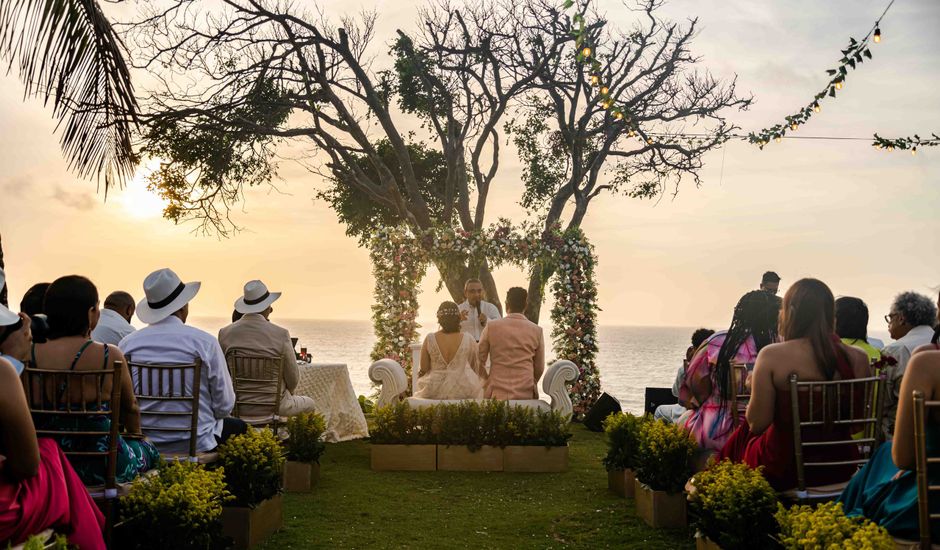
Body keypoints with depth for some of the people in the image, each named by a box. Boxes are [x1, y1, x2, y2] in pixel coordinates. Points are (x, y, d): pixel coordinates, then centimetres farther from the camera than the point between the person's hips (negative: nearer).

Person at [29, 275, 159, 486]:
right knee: (150, 451, 27)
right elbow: (130, 407, 4)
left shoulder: (31, 354, -7)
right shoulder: (110, 356, -14)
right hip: (102, 465, -4)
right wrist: (136, 435, 26)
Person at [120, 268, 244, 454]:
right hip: (195, 444, -4)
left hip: (143, 444, 4)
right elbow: (225, 405, -9)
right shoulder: (205, 342, -14)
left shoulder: (127, 343, -4)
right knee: (238, 426, 27)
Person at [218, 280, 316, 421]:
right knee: (308, 404, 27)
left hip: (237, 405, 4)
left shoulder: (225, 333, -6)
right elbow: (293, 378, -7)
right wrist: (286, 393, 15)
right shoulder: (281, 334, -15)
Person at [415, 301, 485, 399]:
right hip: (463, 390, 0)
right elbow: (477, 366, 4)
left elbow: (424, 368, -2)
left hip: (434, 391, 0)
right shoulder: (468, 339, -8)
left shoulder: (430, 339, -9)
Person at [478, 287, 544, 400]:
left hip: (496, 393, -1)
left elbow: (479, 360, 7)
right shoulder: (537, 331, 3)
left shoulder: (491, 327, -1)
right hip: (525, 394, 1)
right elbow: (539, 368, 11)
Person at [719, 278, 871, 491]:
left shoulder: (771, 356, -18)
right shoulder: (858, 358, -8)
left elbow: (757, 423, -14)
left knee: (742, 436, 27)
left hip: (784, 470, -4)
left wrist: (754, 387, 4)